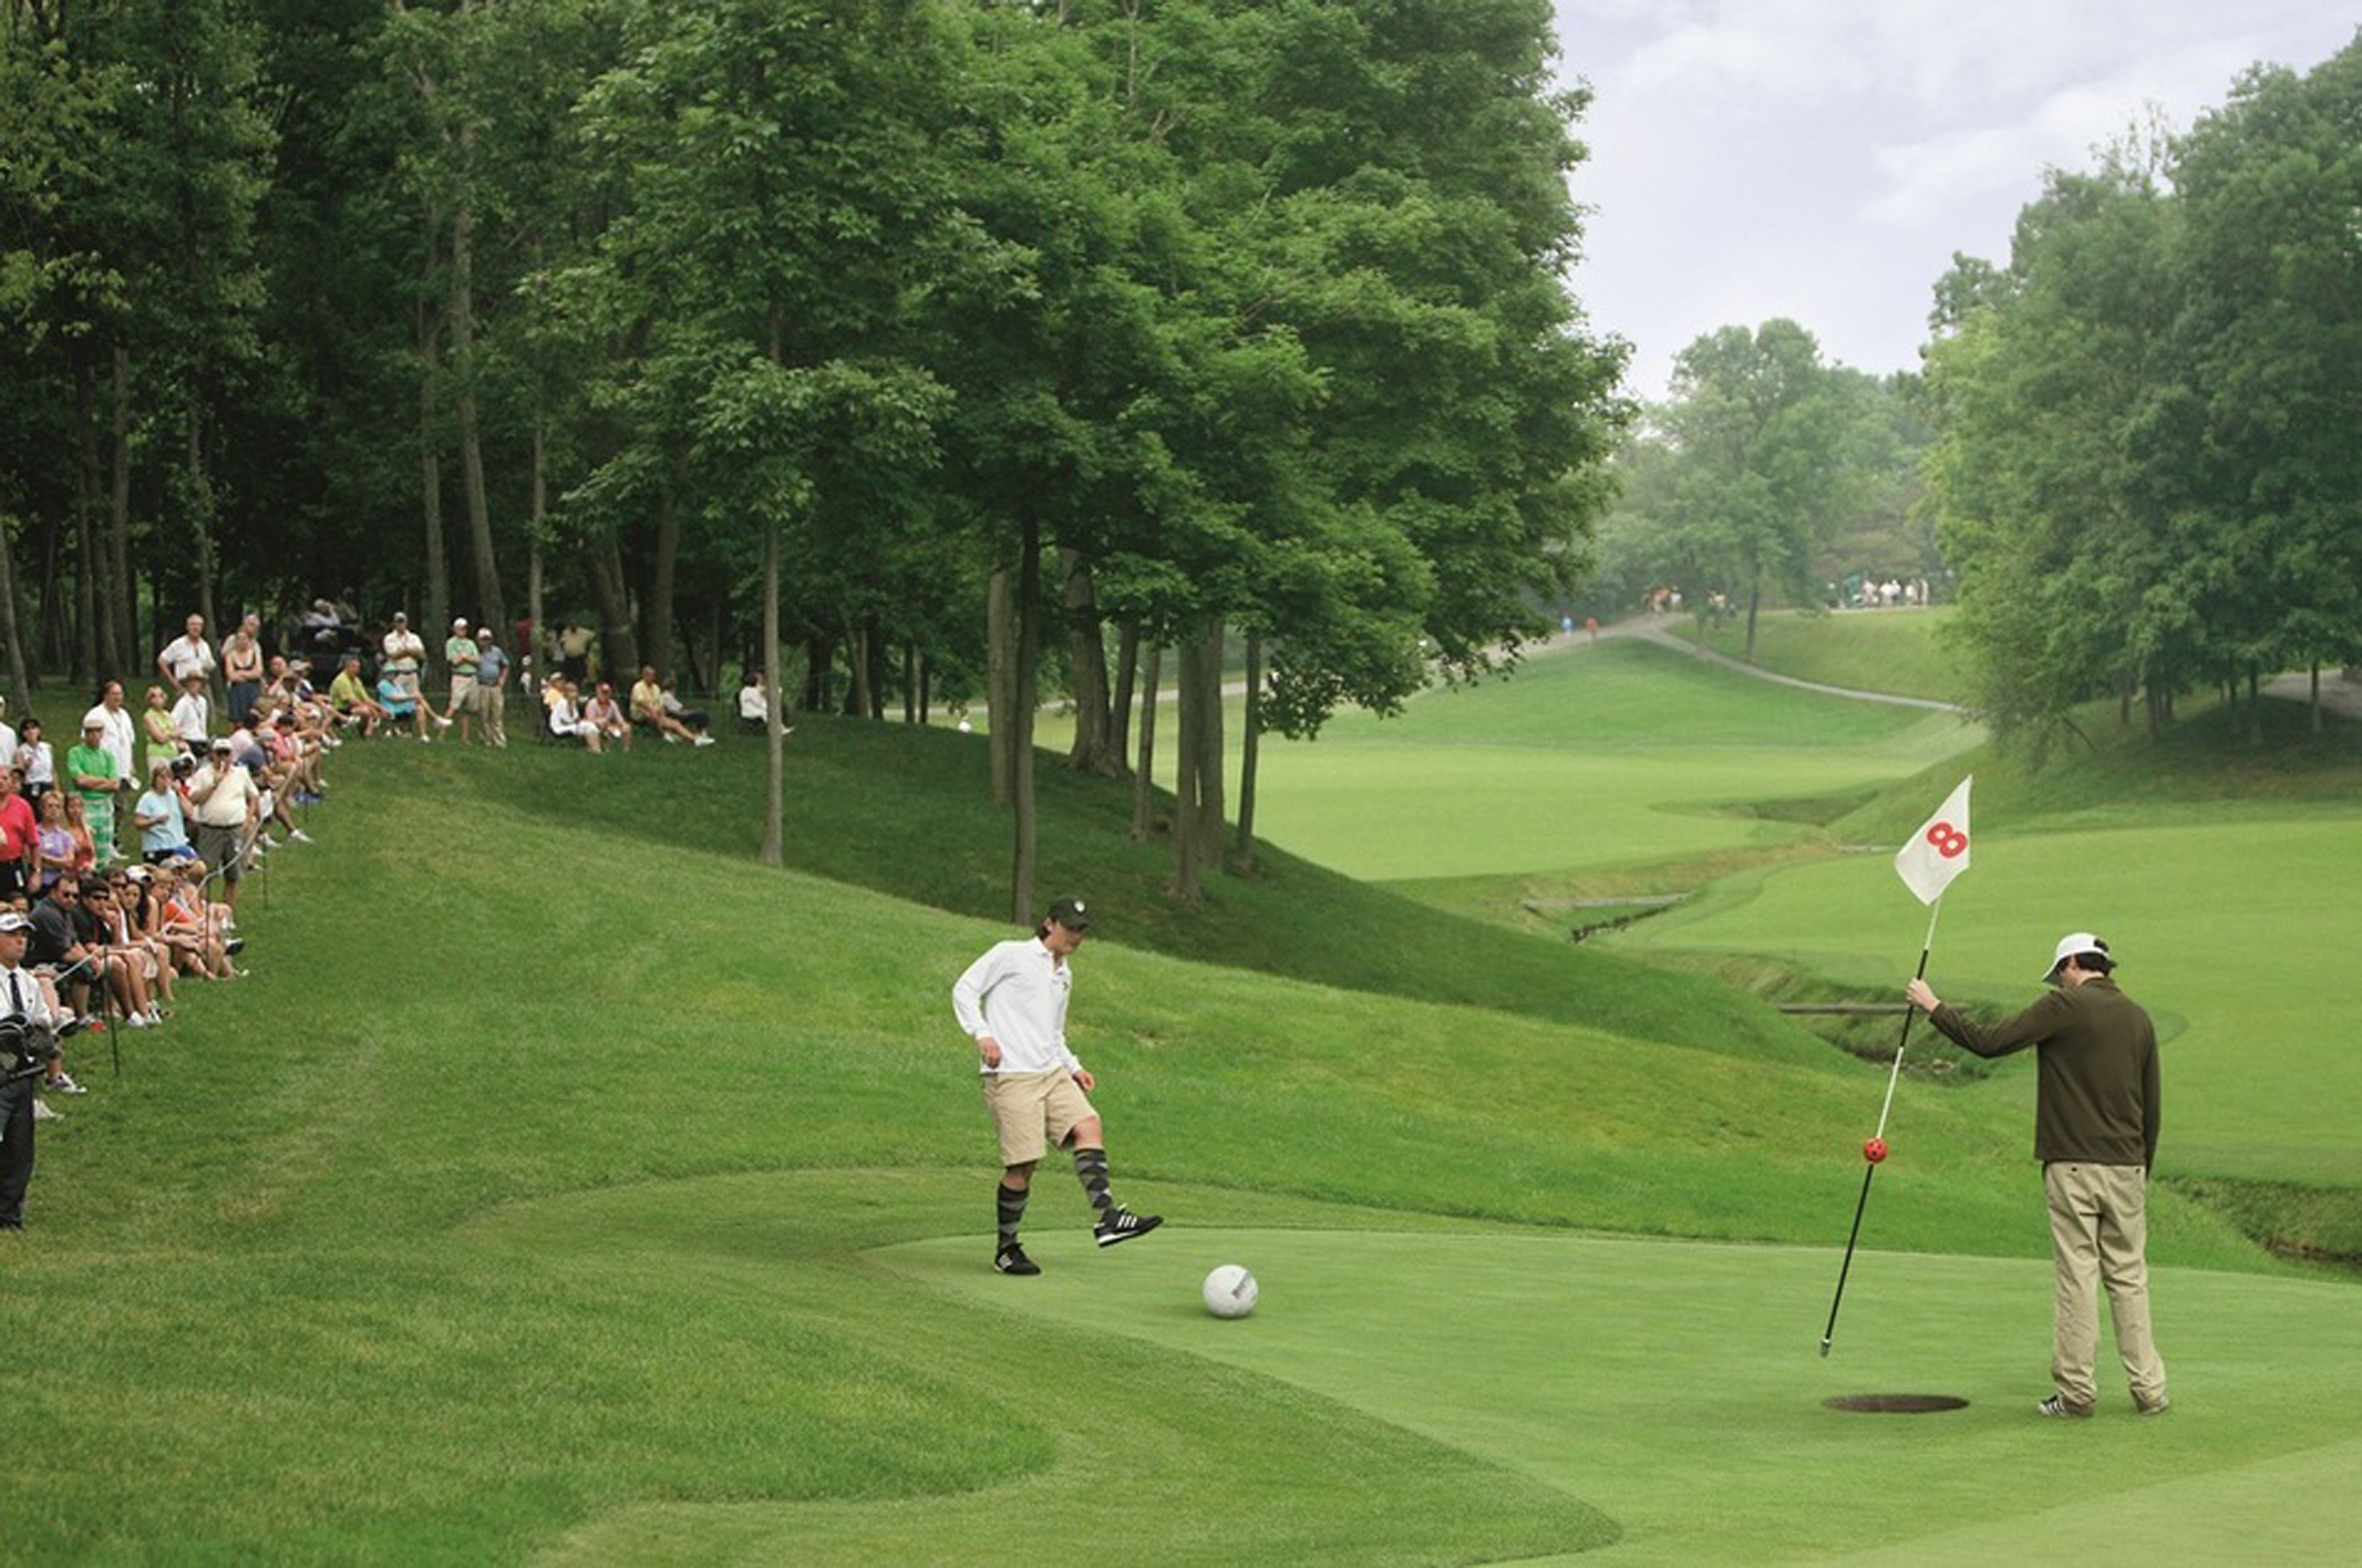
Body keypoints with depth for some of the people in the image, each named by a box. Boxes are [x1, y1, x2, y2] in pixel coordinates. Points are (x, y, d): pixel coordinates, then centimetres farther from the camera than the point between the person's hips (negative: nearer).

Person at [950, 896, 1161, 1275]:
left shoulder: (1064, 975, 23)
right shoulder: (1011, 955, 1)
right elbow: (964, 989, -2)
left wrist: (1073, 1067, 17)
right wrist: (982, 1034, -16)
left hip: (1052, 1073, 7)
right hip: (1011, 1075, -7)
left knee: (1089, 1126, -16)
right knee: (1022, 1165, -9)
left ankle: (1107, 1218, -23)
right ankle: (1006, 1248, 6)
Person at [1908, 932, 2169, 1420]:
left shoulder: (2065, 1008, -7)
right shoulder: (2138, 1018, 10)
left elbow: (1988, 1042, -9)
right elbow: (2152, 1108, 14)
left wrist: (1934, 1007, 3)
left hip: (2073, 1165, -5)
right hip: (2126, 1168, 5)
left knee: (2076, 1277, -1)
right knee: (2129, 1276, 8)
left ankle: (2075, 1390, 1)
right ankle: (2148, 1389, 7)